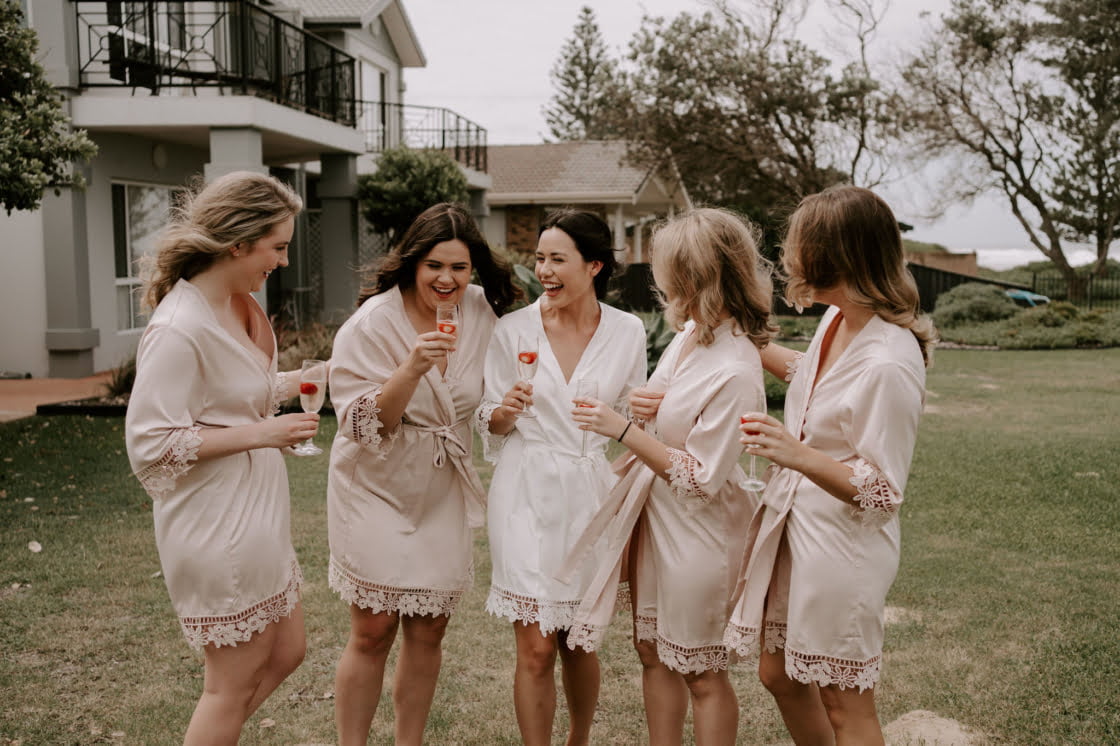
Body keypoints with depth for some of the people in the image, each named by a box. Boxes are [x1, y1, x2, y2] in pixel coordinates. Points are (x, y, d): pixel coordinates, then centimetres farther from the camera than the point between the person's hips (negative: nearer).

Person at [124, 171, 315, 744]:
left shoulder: (239, 306, 6)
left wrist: (299, 382, 6)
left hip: (255, 517, 9)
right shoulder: (179, 329, -22)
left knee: (284, 653, 19)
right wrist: (261, 433, -22)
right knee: (235, 682, 6)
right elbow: (149, 443, -22)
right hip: (219, 528, -9)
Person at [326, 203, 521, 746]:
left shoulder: (481, 311, -2)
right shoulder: (372, 324, -15)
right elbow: (361, 425, -20)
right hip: (378, 489, -4)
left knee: (428, 630, 10)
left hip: (443, 493, 4)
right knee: (373, 632, -1)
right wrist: (412, 368, -33)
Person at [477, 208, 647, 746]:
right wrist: (506, 410, -16)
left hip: (592, 495, 2)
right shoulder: (513, 330, -4)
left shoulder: (627, 332, -1)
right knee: (536, 649, -2)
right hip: (528, 497, -1)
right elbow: (490, 424, 3)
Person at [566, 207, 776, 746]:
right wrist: (655, 403, 1)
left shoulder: (734, 372, -28)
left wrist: (624, 431, -23)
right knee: (653, 652, 20)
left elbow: (702, 479, -24)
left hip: (696, 531, -9)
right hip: (654, 514, 9)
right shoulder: (691, 332, -1)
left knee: (701, 672, 11)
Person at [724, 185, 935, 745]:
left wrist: (798, 454, -35)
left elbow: (883, 495, -23)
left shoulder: (890, 363, -27)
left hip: (843, 545, -8)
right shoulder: (836, 319, -2)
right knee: (779, 675, 21)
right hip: (791, 522, 9)